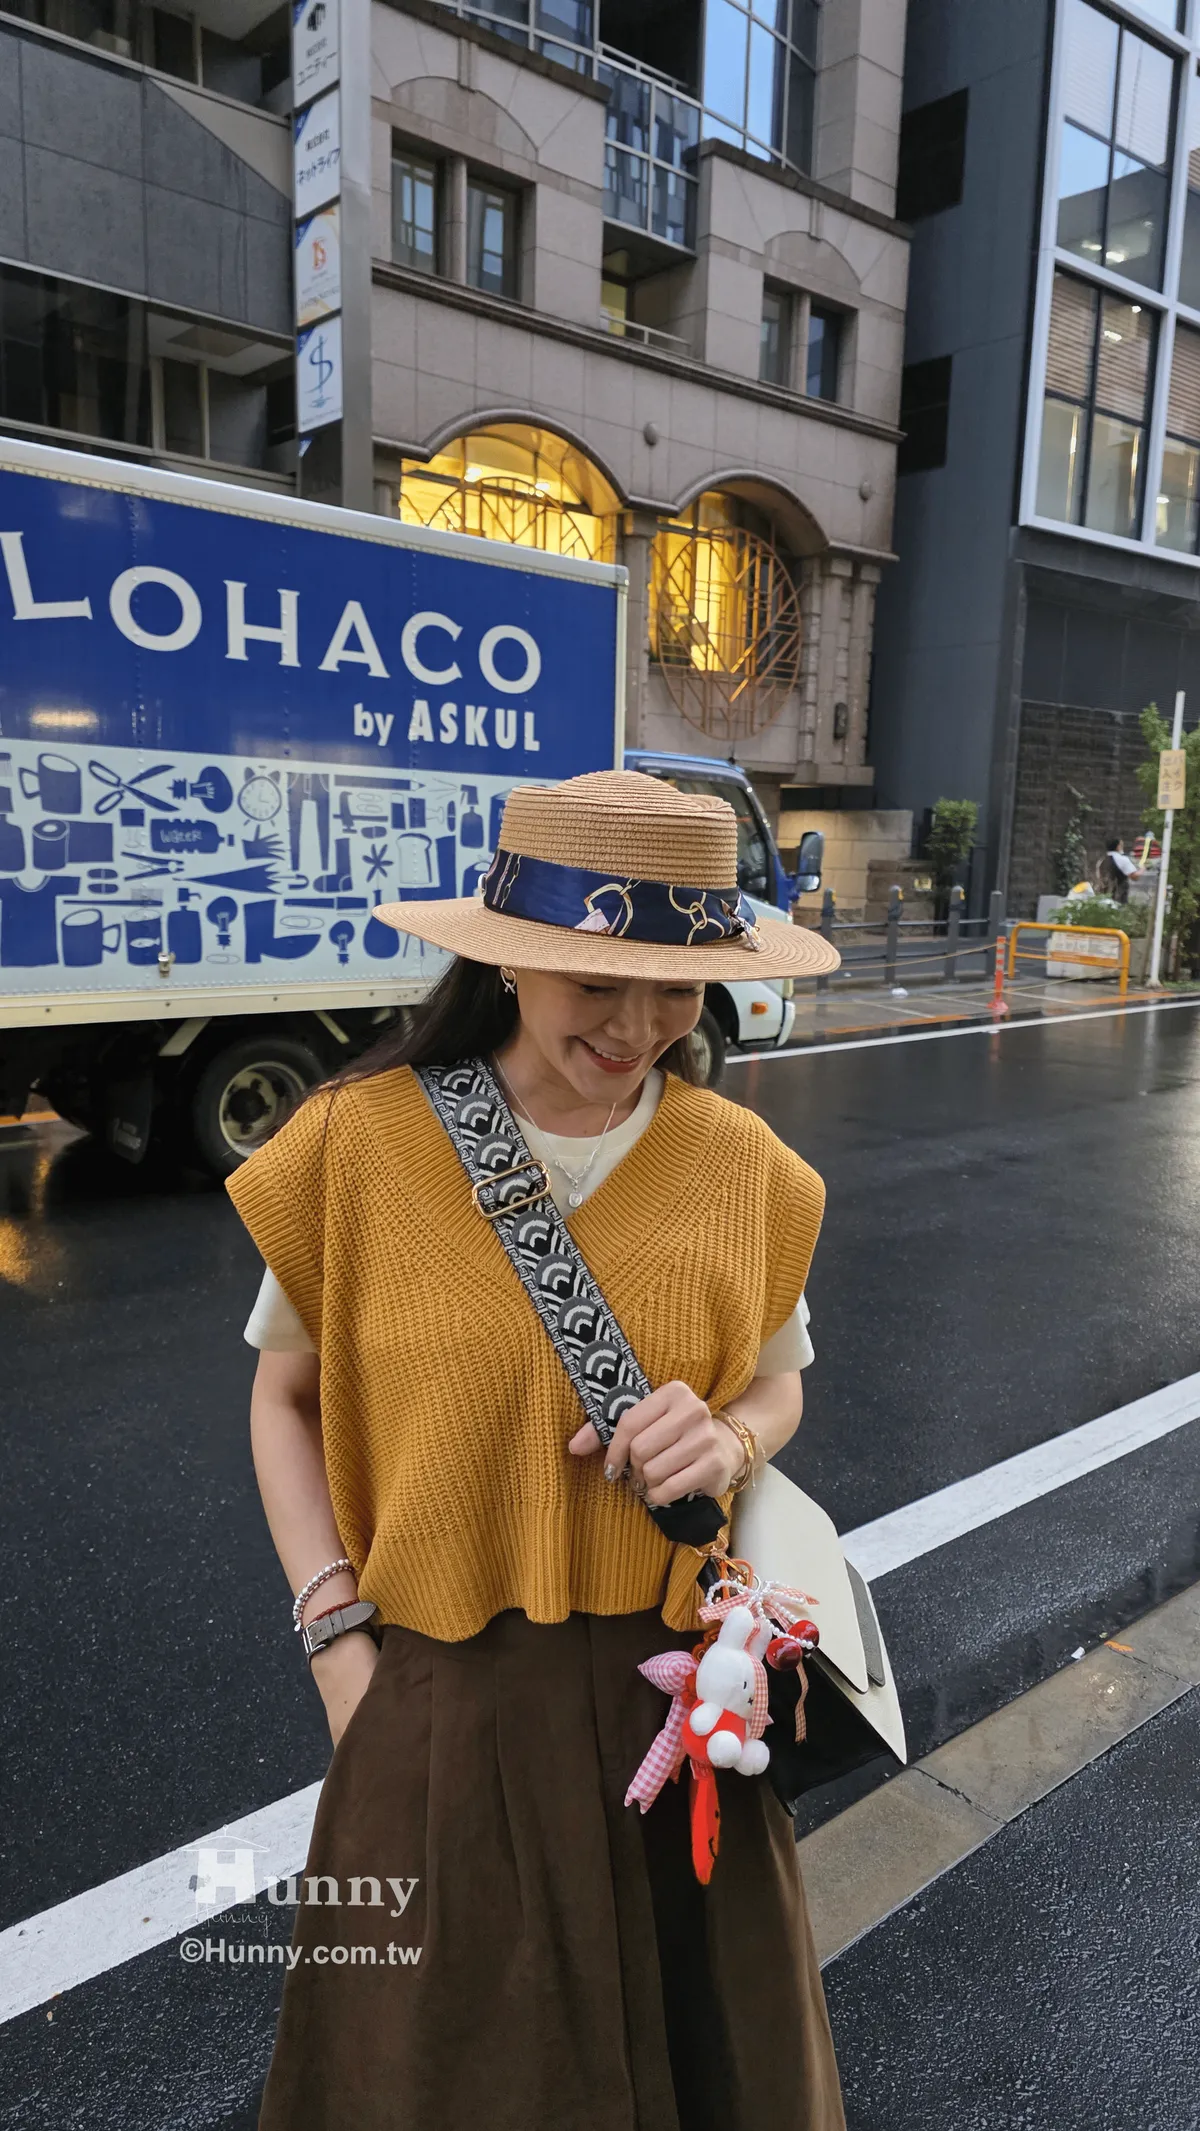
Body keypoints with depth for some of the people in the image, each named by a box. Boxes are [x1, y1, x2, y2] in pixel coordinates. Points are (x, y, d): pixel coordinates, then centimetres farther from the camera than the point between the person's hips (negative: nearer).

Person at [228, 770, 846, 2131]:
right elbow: (284, 1400, -1)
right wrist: (337, 1640, -7)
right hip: (441, 1697, -1)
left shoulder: (742, 1166, -7)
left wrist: (728, 1444, -15)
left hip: (673, 1683, 2)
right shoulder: (360, 1143, -13)